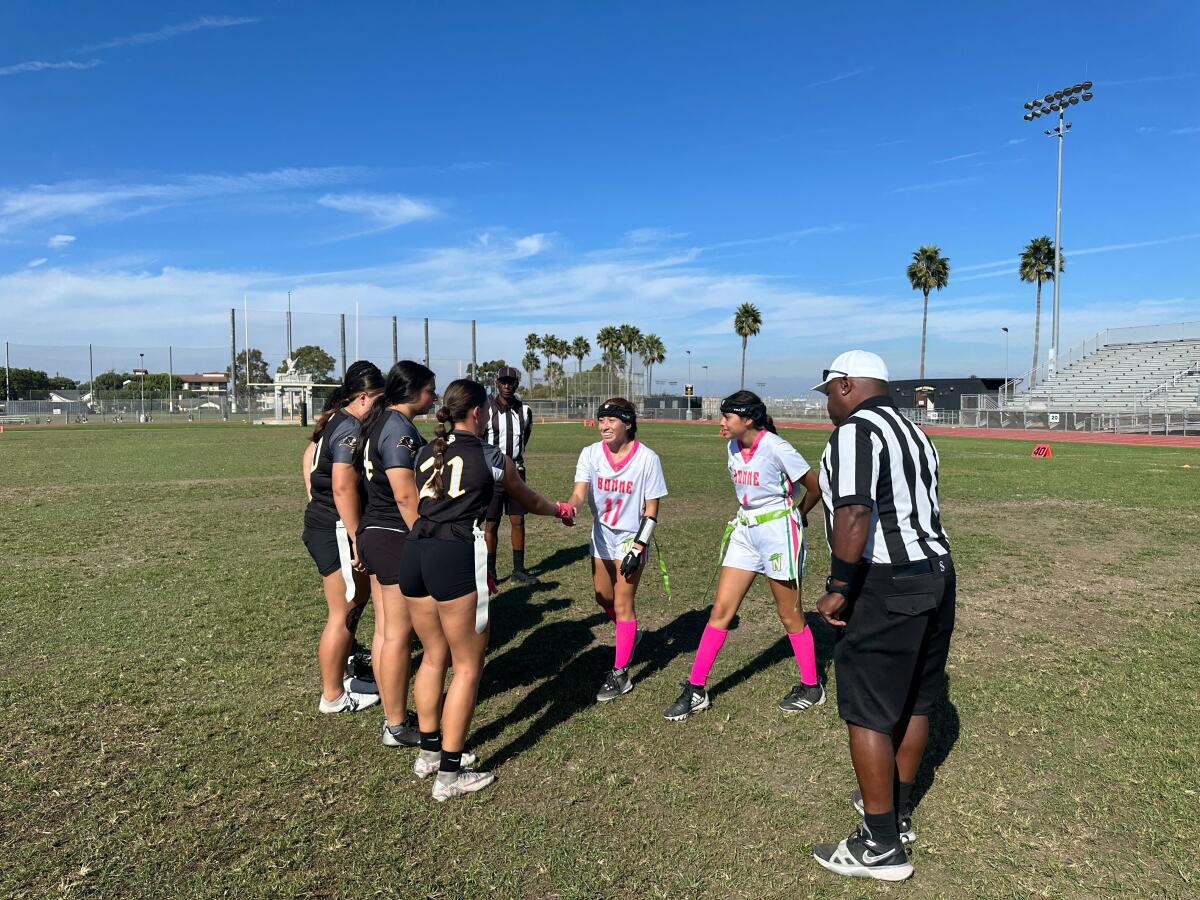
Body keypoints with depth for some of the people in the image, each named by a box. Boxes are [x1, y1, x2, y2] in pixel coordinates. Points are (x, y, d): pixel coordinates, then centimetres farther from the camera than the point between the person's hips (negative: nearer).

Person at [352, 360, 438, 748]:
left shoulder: (380, 422, 13)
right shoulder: (399, 428, -17)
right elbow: (406, 495, -23)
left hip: (374, 533, 10)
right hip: (397, 538, -10)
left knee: (385, 629, 14)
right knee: (399, 634, 0)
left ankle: (393, 716, 26)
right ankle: (397, 726, 12)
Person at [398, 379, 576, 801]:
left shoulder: (425, 454, 14)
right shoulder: (491, 458, 1)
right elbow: (529, 501, 17)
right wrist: (561, 511, 36)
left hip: (414, 552, 7)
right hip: (455, 558, -6)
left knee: (434, 656, 20)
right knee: (467, 665, 5)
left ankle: (429, 752, 32)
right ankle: (449, 774, 11)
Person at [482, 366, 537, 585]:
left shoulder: (525, 411, 4)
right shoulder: (486, 410, -9)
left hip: (516, 472, 4)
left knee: (518, 521, 6)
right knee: (491, 524, 2)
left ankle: (519, 569, 16)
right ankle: (490, 571, 12)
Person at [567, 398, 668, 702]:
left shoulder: (647, 458, -16)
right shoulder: (591, 454, -9)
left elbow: (651, 509, -12)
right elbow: (580, 491, -21)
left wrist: (638, 546, -16)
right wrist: (569, 506, -44)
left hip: (631, 538, -4)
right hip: (602, 535, 5)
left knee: (622, 603, -3)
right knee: (603, 597, 16)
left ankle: (620, 674, 9)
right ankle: (630, 635, 47)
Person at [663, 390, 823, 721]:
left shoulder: (775, 448, -19)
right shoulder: (733, 448, 3)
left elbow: (816, 487, -8)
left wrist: (796, 516, 7)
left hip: (778, 532, -6)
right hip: (744, 531, 7)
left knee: (790, 615, 7)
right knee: (721, 609, 3)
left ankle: (811, 687, 27)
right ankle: (695, 690, 8)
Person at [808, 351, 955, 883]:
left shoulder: (855, 430, -13)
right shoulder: (914, 433, 17)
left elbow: (854, 515, -24)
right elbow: (923, 510, 17)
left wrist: (839, 588, -20)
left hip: (887, 587, -10)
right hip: (937, 573, 10)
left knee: (868, 714, 1)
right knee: (914, 703, 19)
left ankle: (880, 847, 11)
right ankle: (898, 811, 35)